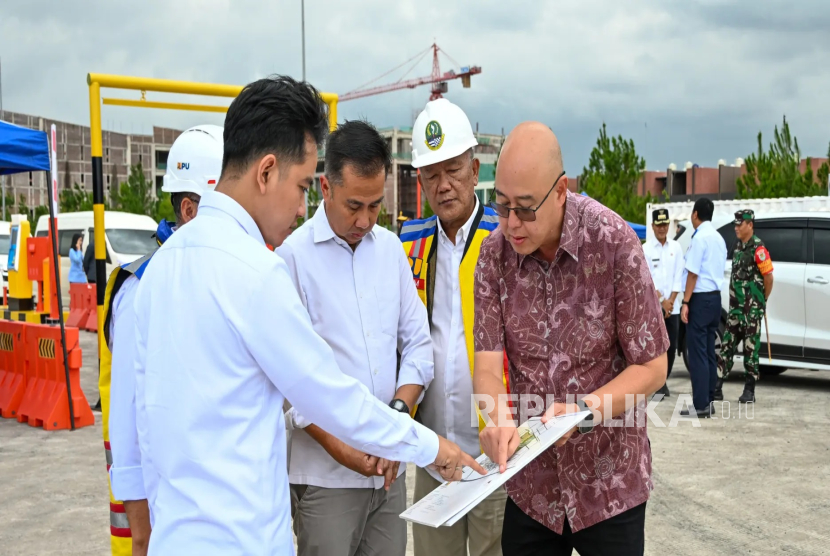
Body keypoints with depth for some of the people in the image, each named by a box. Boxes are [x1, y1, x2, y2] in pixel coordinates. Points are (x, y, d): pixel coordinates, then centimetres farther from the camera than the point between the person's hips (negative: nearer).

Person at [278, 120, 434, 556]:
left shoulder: (390, 247, 9)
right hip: (324, 475, -5)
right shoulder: (293, 255, -9)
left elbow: (417, 343, 9)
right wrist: (338, 447, -14)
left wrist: (398, 415, -6)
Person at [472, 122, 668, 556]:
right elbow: (486, 366, -9)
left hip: (609, 482, -3)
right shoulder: (495, 253, -5)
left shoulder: (613, 242, -15)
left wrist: (582, 410, -25)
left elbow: (652, 368, -10)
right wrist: (500, 419, -29)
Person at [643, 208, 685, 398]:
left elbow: (678, 277, 4)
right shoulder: (646, 249, 0)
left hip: (672, 306, 3)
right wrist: (662, 301, -10)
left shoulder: (676, 247, 8)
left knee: (671, 346, 4)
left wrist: (670, 301, -5)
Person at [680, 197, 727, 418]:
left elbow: (693, 273, -16)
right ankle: (709, 401, 14)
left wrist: (686, 302, -15)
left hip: (701, 298, -9)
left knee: (698, 352, -7)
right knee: (709, 352, 11)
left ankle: (701, 405, -7)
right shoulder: (718, 238, 14)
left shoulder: (700, 237, -13)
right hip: (715, 297, 9)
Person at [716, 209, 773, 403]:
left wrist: (763, 300, -2)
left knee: (750, 349, 0)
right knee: (727, 346, 6)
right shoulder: (737, 246, 12)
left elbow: (768, 276, -14)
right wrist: (733, 299, 15)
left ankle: (749, 391, 7)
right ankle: (717, 387, 9)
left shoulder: (758, 249, -13)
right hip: (736, 307, 8)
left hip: (752, 308, -8)